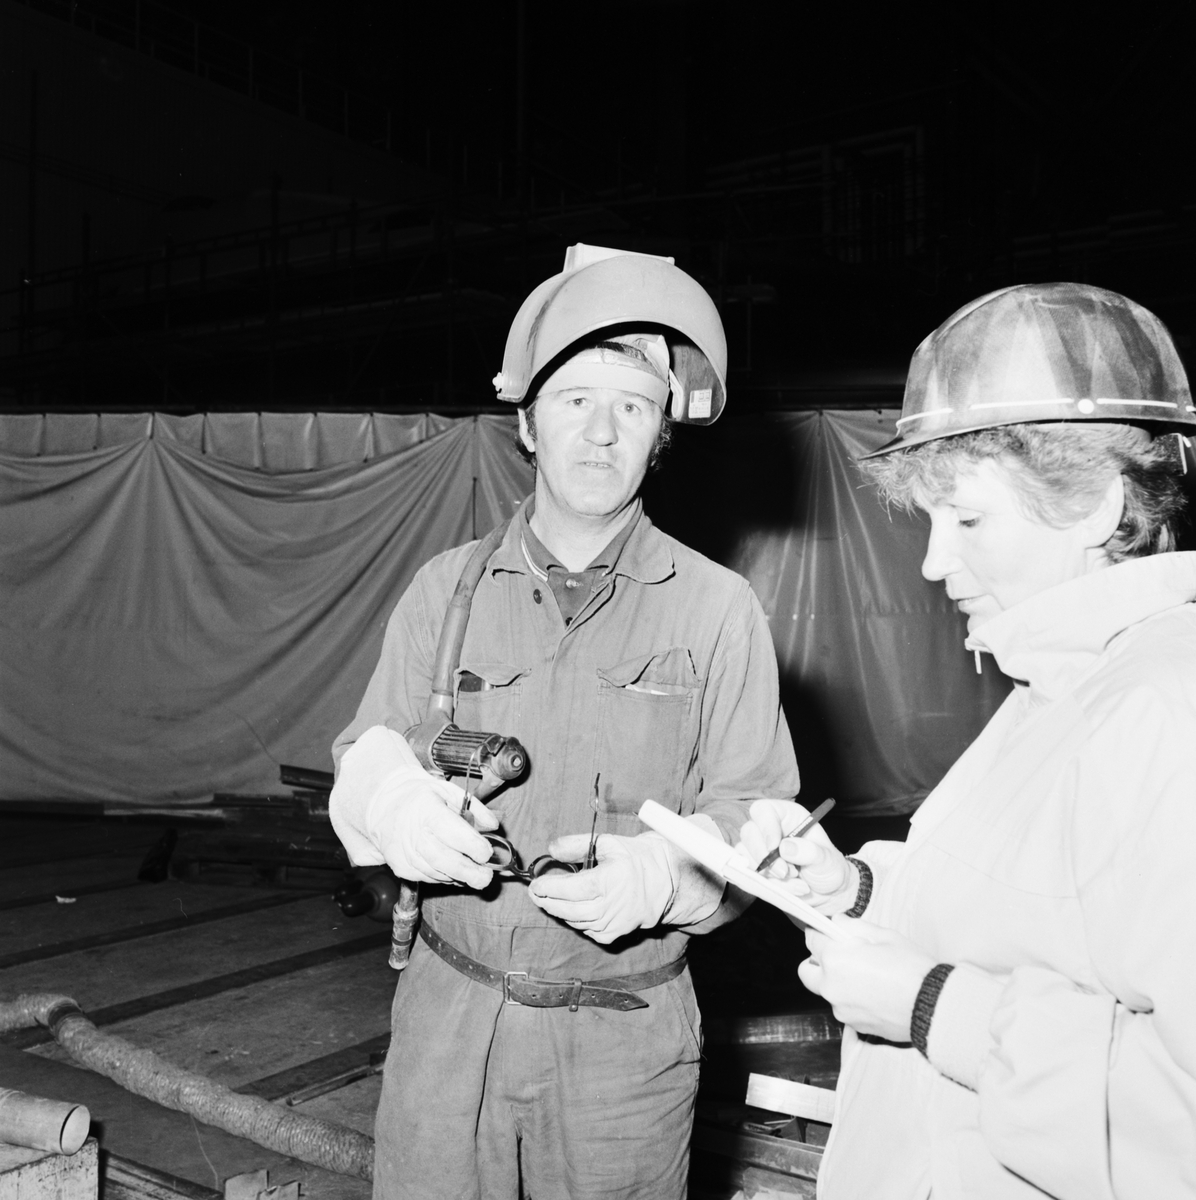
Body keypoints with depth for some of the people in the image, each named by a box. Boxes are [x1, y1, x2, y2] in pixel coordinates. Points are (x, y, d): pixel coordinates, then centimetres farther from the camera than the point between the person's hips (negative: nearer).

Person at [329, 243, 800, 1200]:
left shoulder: (718, 609, -4)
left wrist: (653, 874, -26)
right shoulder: (447, 587, 3)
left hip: (627, 1040, -1)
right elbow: (364, 758, 3)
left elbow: (751, 818, -6)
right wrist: (390, 795, -20)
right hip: (447, 1017, 2)